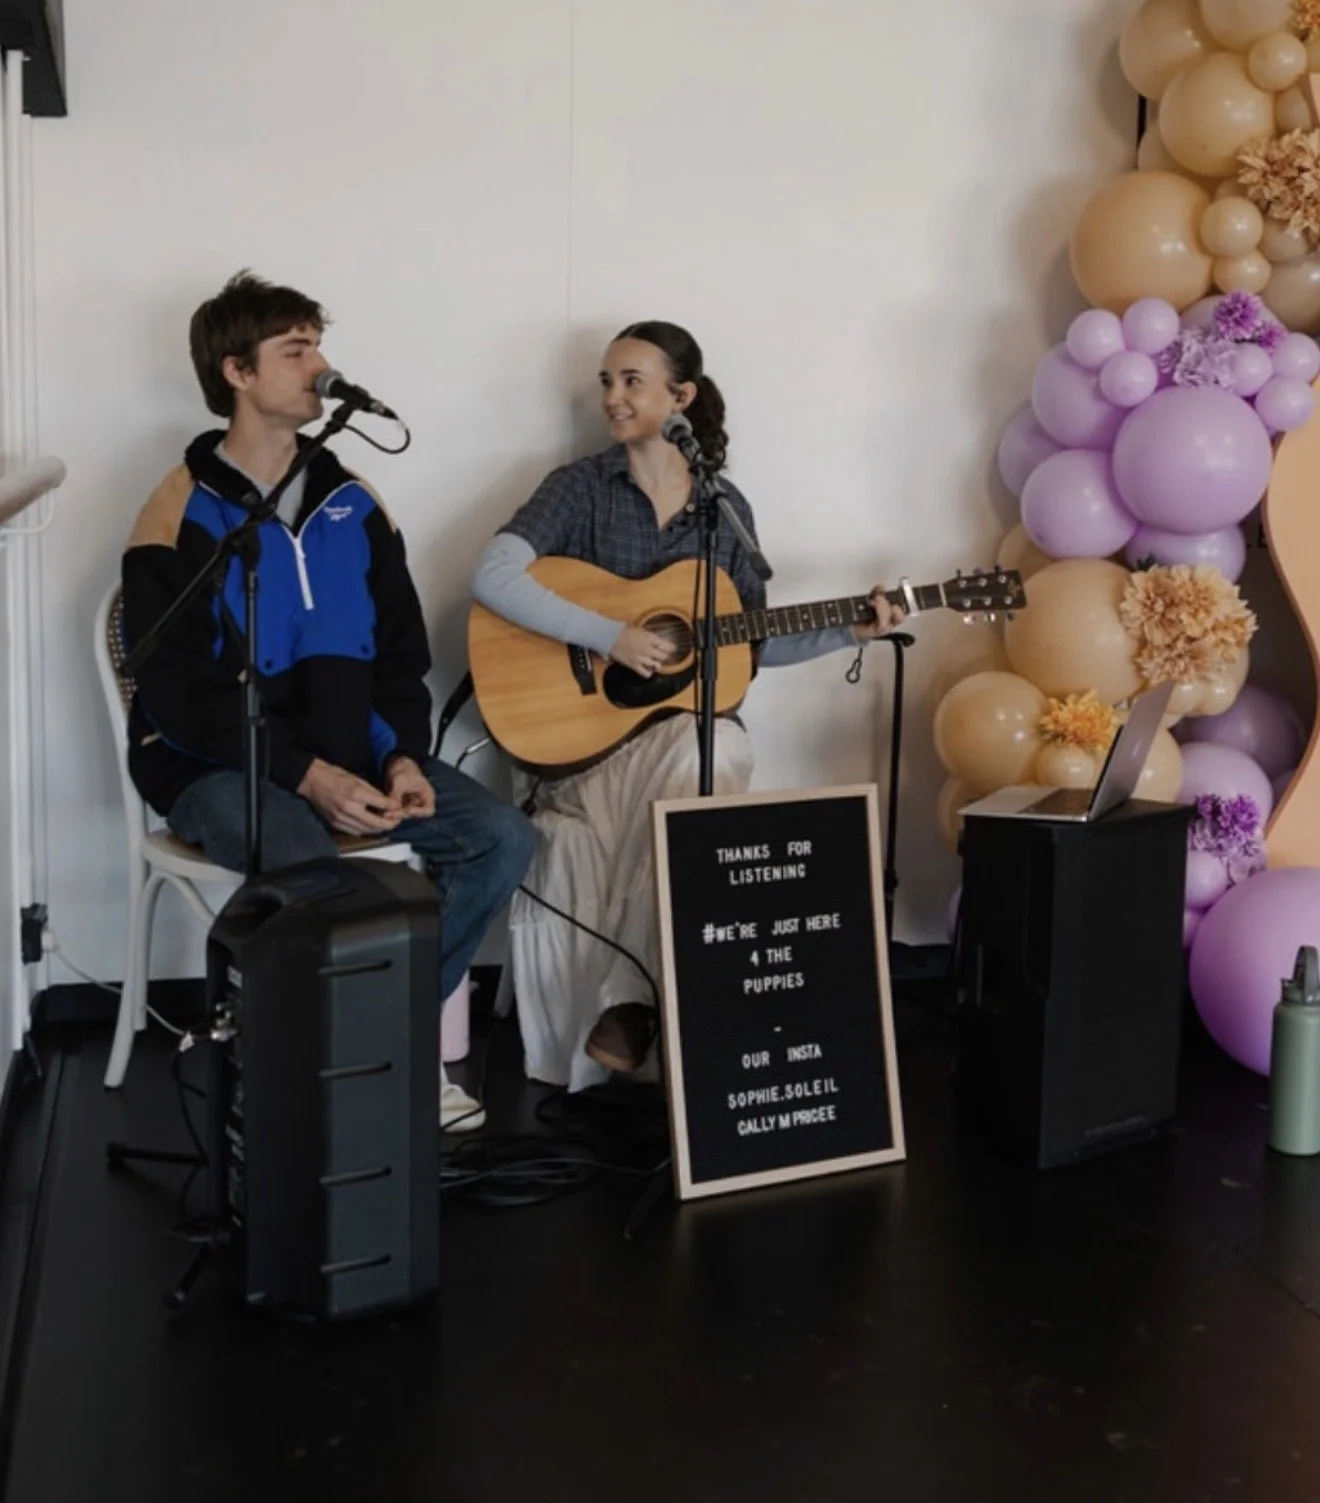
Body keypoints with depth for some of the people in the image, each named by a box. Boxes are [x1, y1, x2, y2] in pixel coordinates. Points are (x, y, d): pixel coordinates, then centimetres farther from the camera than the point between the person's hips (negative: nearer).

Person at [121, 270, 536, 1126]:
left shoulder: (351, 503, 9)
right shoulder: (182, 517, -8)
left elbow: (402, 656, 10)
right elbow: (177, 696, -14)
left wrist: (406, 758, -9)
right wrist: (306, 774, -23)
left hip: (354, 752, 6)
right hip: (220, 766, -5)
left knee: (502, 836, -14)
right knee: (309, 869, -37)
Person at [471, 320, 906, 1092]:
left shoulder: (726, 506, 11)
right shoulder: (581, 486, 0)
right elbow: (493, 577, -17)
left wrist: (849, 631, 3)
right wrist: (613, 637, -21)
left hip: (692, 724, 4)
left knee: (727, 754, -31)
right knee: (702, 760, -33)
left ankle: (627, 1006, -25)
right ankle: (631, 1006, -23)